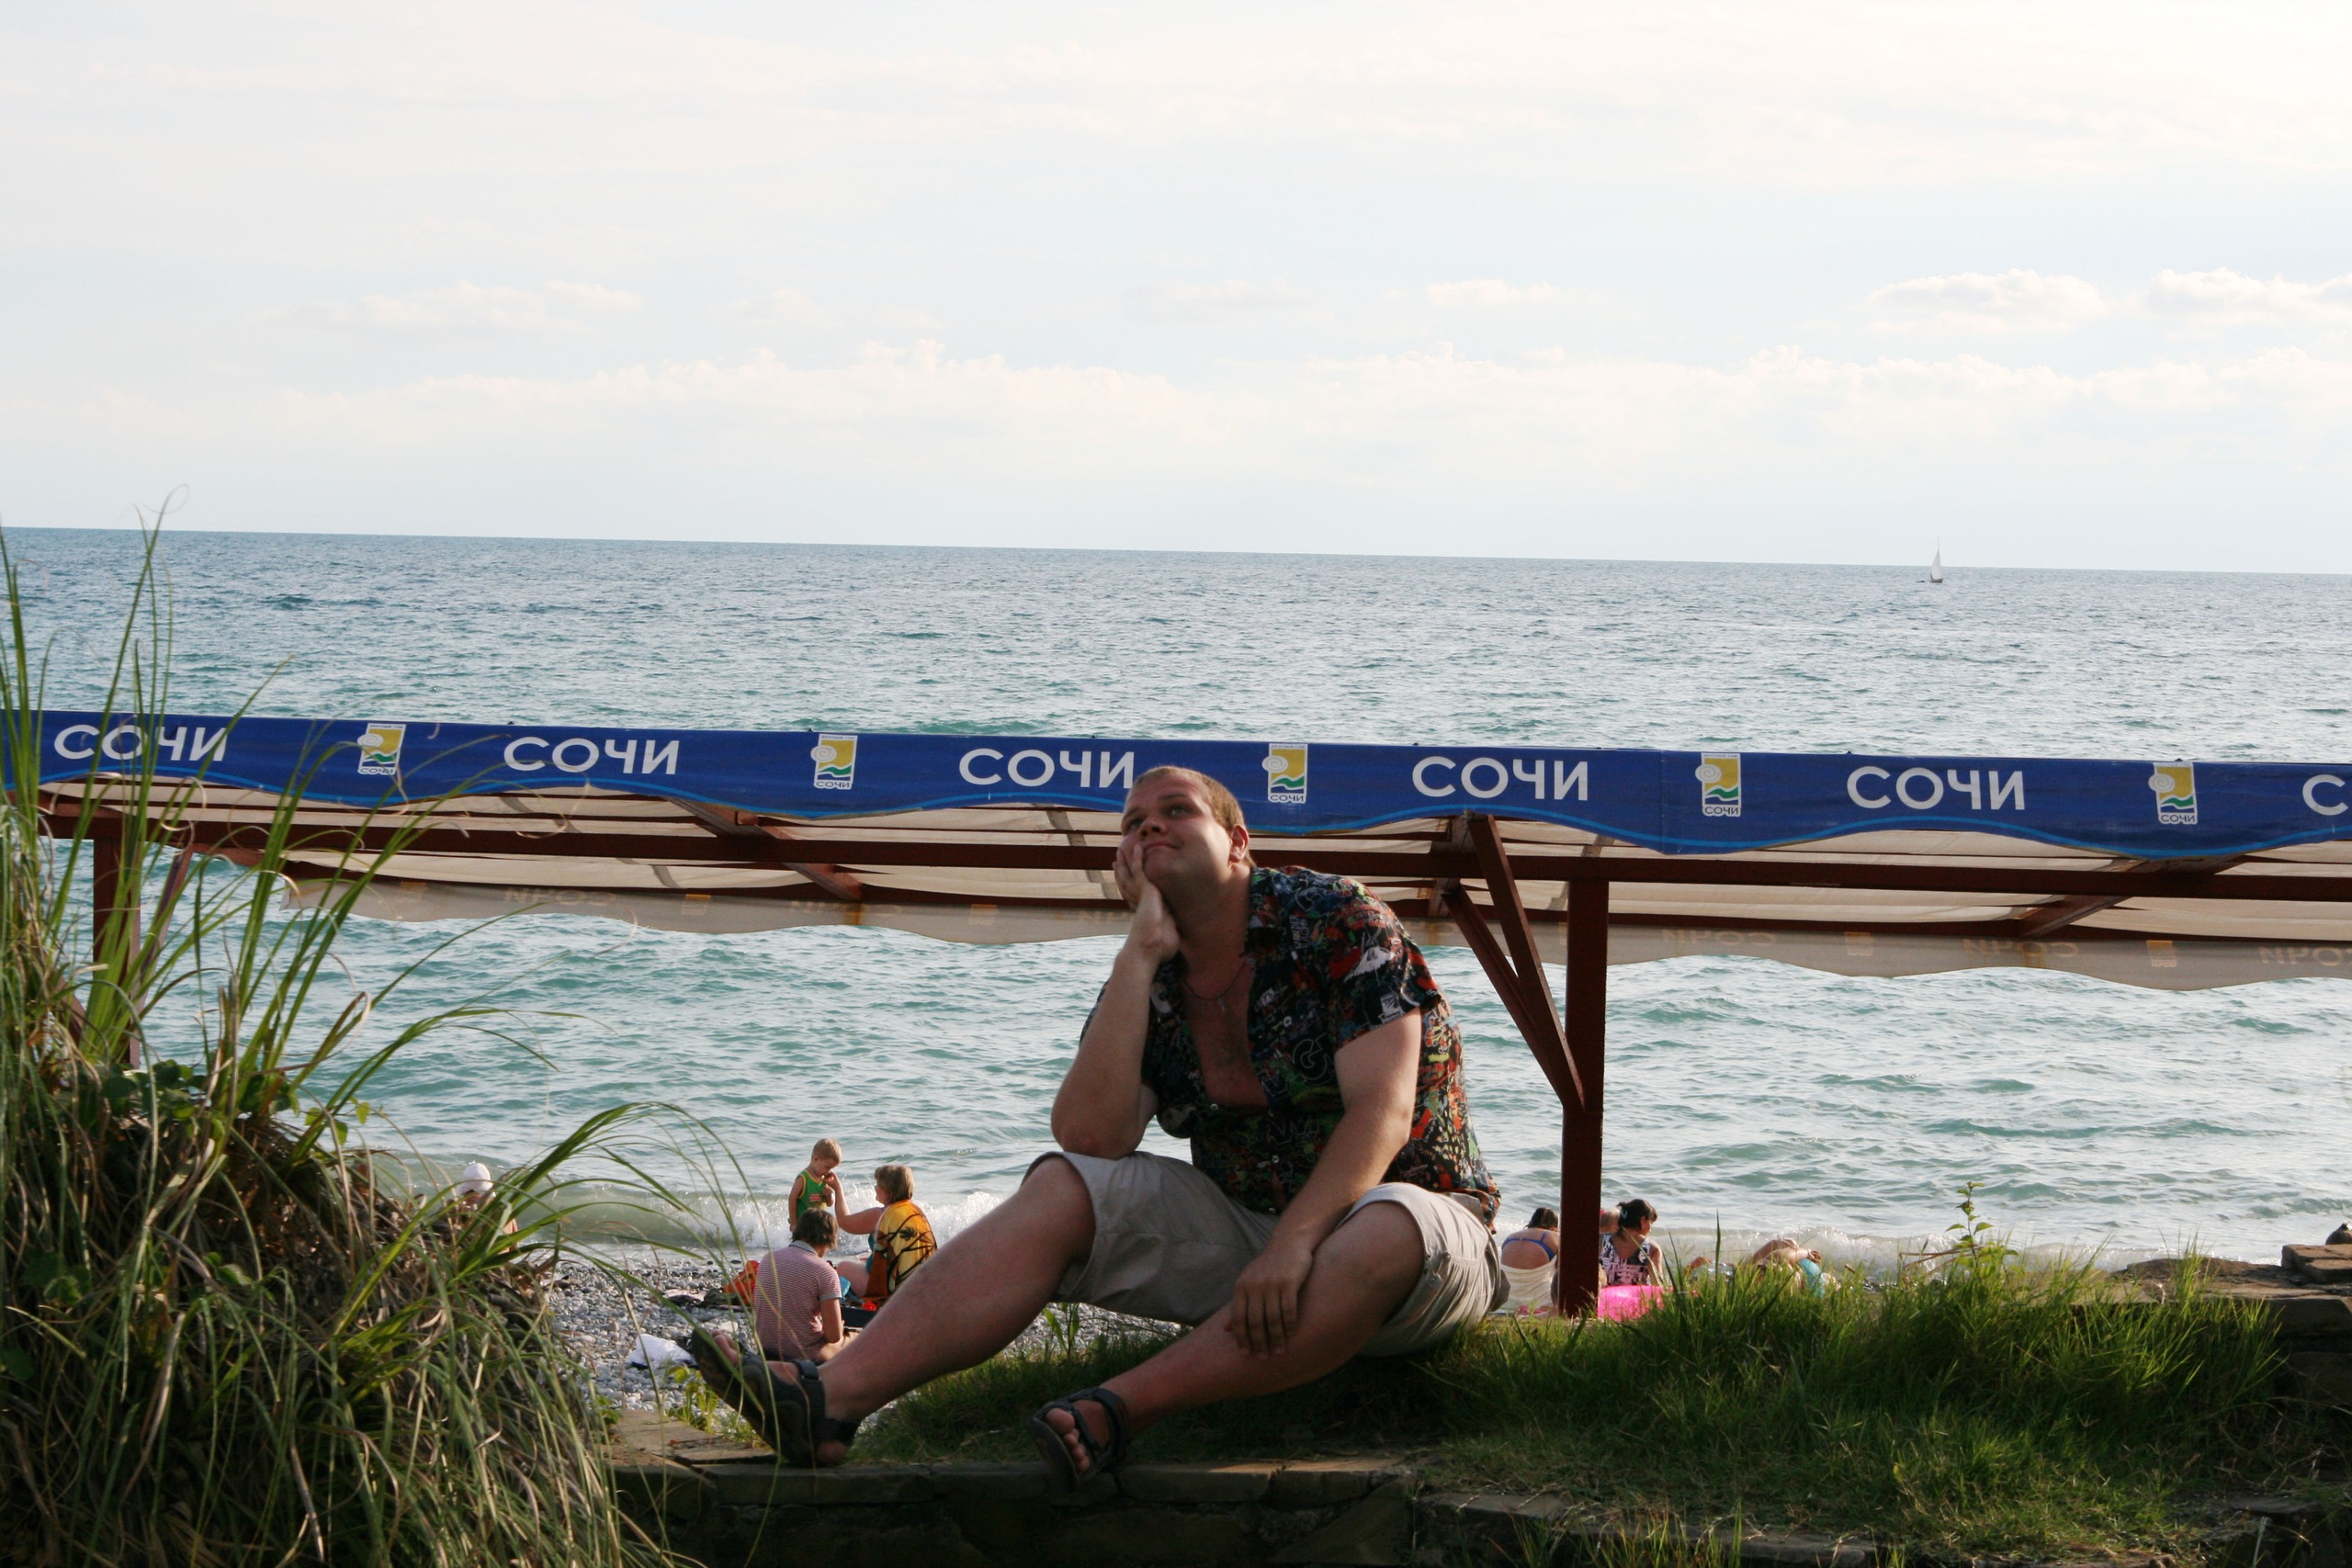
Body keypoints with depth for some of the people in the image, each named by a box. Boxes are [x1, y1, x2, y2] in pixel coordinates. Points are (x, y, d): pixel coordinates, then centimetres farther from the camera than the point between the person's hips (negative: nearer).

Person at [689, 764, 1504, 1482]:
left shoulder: (1337, 922, -10)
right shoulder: (1146, 984, 4)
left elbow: (1383, 1110, -20)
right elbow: (1091, 1137, -13)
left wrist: (1295, 1241, -34)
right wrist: (1141, 951, -16)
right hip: (1243, 1222, 5)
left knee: (1391, 1232, -40)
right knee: (1058, 1190, -13)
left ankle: (1117, 1407, -43)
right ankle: (830, 1399, -29)